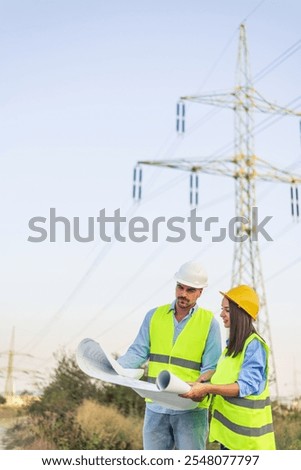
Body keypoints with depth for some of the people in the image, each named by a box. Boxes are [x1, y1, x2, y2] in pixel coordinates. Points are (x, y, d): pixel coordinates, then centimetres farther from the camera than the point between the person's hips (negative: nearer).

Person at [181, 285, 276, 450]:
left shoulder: (254, 345, -14)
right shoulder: (233, 345, 14)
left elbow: (247, 385, -22)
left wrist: (207, 388, -29)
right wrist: (201, 389, 3)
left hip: (246, 431, -9)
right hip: (229, 429, 9)